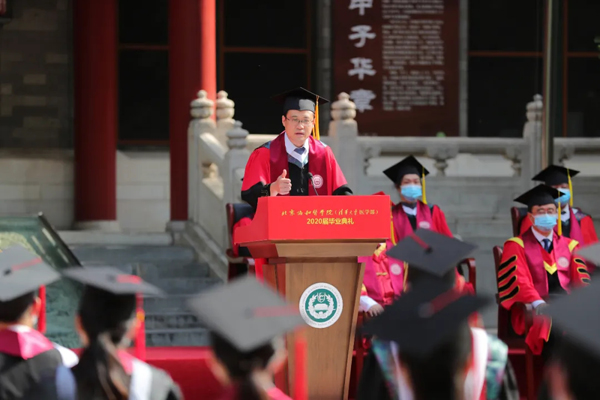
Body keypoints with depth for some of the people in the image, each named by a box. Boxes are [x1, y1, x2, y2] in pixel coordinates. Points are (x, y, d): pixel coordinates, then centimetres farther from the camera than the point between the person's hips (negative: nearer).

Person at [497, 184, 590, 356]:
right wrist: (538, 303, -27)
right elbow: (519, 280, -8)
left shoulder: (570, 246, 20)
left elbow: (581, 279, 8)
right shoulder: (517, 246, 8)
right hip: (534, 310, -3)